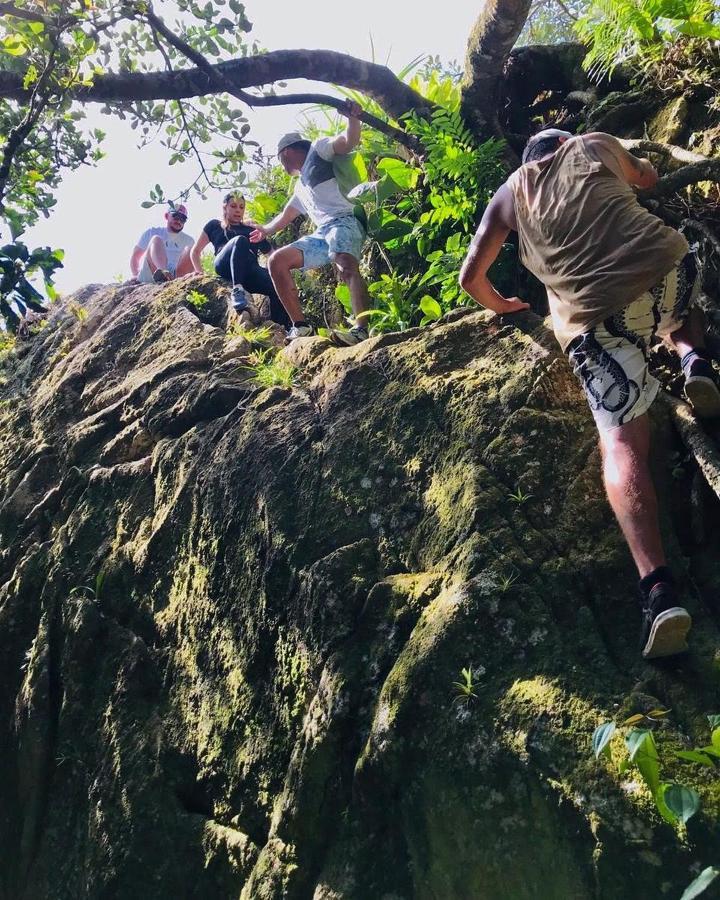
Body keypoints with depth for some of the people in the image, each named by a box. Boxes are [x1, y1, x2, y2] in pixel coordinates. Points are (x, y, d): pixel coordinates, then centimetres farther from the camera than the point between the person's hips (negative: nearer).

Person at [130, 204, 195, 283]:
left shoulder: (189, 241, 26)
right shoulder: (151, 233, 21)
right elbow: (135, 257, 19)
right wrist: (135, 277, 1)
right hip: (149, 277, -1)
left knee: (189, 251, -16)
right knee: (156, 240, -20)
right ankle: (161, 272, -54)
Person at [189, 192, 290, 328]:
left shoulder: (251, 230, 33)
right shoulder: (214, 225, 29)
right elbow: (195, 252, 24)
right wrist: (201, 275, 9)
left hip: (252, 270, 2)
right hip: (225, 266, -2)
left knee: (277, 287, -32)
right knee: (240, 240, -35)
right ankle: (237, 291, -47)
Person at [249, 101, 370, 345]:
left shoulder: (318, 149, 13)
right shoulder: (301, 186, 36)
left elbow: (349, 142, -5)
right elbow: (286, 216, 50)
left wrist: (353, 118, -23)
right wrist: (266, 230, 64)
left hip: (343, 223, -9)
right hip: (321, 234, 9)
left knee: (347, 267, -36)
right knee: (277, 260, 0)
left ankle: (361, 331, -57)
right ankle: (300, 327, -10)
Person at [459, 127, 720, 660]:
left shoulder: (508, 194, 24)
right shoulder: (595, 145, 25)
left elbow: (471, 277, 24)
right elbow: (648, 177, 45)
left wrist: (500, 306, 44)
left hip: (593, 314, -1)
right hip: (665, 266, 2)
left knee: (622, 443, -6)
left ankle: (658, 588, -23)